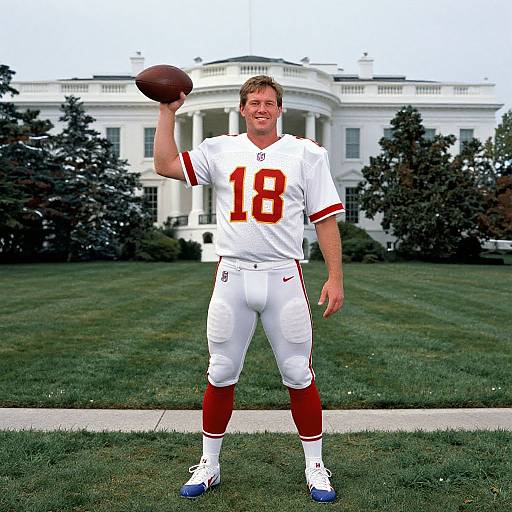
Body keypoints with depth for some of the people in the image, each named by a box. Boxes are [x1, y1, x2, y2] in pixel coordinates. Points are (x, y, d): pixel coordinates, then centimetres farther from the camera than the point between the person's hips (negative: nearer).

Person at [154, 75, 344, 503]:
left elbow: (325, 219, 1)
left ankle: (315, 467, 22)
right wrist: (169, 111, 3)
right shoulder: (220, 150, 9)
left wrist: (335, 277, -5)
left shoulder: (307, 153, 4)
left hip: (283, 277, -1)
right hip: (232, 276, 2)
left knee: (299, 375, 4)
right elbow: (165, 165, 0)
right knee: (220, 375, 9)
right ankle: (209, 465, 26)